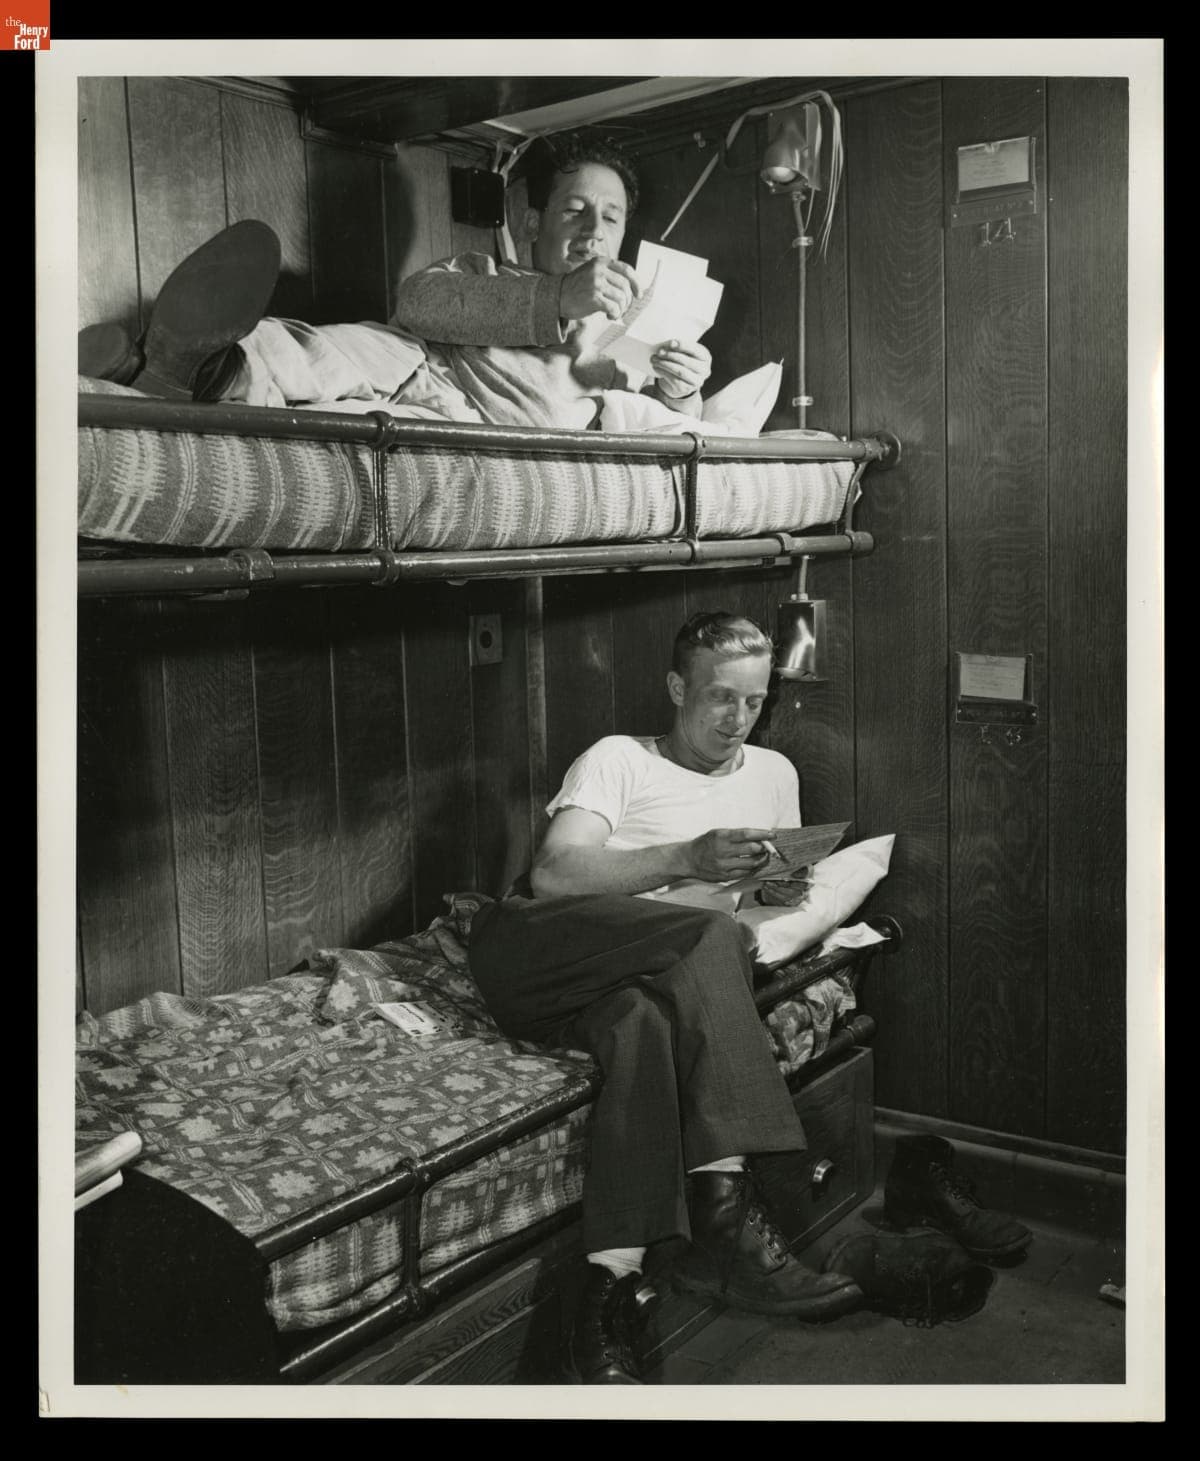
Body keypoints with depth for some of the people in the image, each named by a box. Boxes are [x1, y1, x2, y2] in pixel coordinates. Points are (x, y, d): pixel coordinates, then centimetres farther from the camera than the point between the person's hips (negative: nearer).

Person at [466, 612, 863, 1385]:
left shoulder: (772, 774, 25)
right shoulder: (619, 758, 10)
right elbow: (552, 873, -6)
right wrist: (685, 860, -18)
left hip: (658, 978, 3)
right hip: (539, 954, -2)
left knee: (643, 1022, -37)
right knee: (708, 936, -33)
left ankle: (613, 1280, -40)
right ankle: (724, 1209, -34)